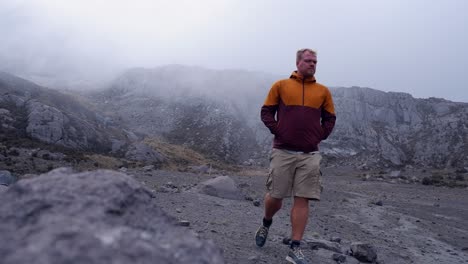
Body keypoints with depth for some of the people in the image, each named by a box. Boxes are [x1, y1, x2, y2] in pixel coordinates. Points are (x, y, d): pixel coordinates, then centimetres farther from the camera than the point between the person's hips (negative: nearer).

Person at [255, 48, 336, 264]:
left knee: (302, 200, -1)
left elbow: (330, 118, 16)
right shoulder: (280, 85, 5)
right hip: (283, 151, -1)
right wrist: (277, 130, -5)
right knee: (275, 196, 3)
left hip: (310, 154, 2)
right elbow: (266, 112, 6)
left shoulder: (323, 91, 10)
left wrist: (320, 136, 4)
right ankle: (266, 224, 35)